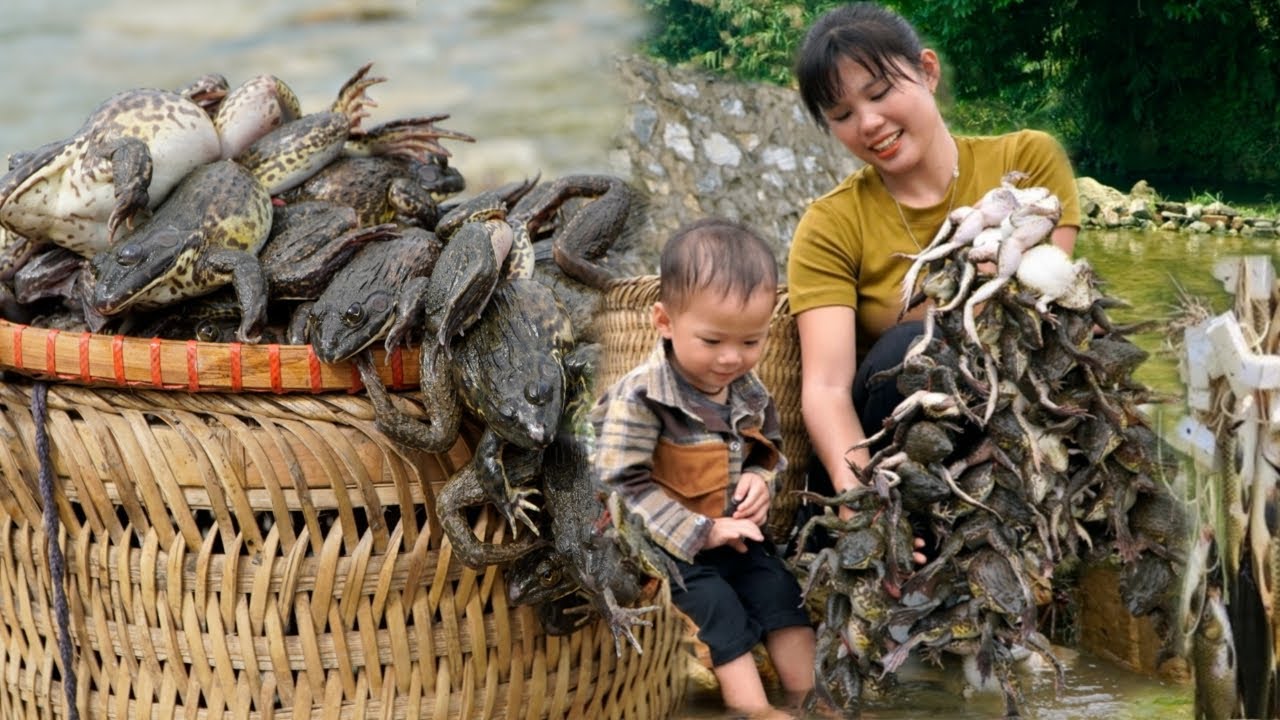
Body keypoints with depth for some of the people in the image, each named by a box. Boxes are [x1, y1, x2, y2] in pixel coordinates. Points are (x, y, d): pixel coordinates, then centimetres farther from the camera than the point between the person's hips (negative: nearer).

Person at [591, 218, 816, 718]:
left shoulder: (748, 390, 1)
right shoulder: (640, 399, -22)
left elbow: (768, 450, 18)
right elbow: (622, 487, -24)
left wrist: (760, 480, -9)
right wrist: (700, 531, -25)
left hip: (735, 536, 7)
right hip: (668, 546, -7)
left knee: (778, 588, -3)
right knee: (713, 602, -21)